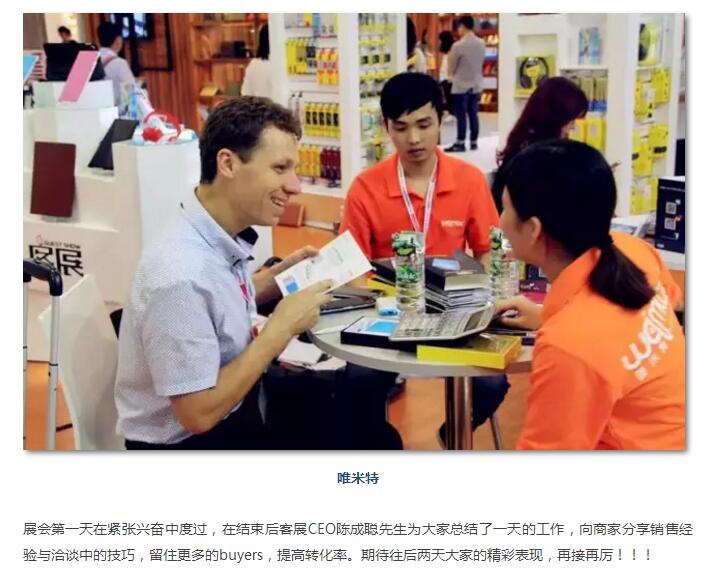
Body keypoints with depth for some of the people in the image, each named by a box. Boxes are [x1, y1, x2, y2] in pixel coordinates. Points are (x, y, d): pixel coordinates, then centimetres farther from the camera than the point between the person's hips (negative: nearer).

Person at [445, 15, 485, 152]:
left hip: (461, 86, -6)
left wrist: (452, 74, 11)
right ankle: (473, 142, 15)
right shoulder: (481, 44, 2)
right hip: (476, 85, 6)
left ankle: (460, 143, 3)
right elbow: (480, 63, 12)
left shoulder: (458, 46, -16)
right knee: (473, 114, 10)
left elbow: (451, 69, -7)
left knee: (461, 116, -1)